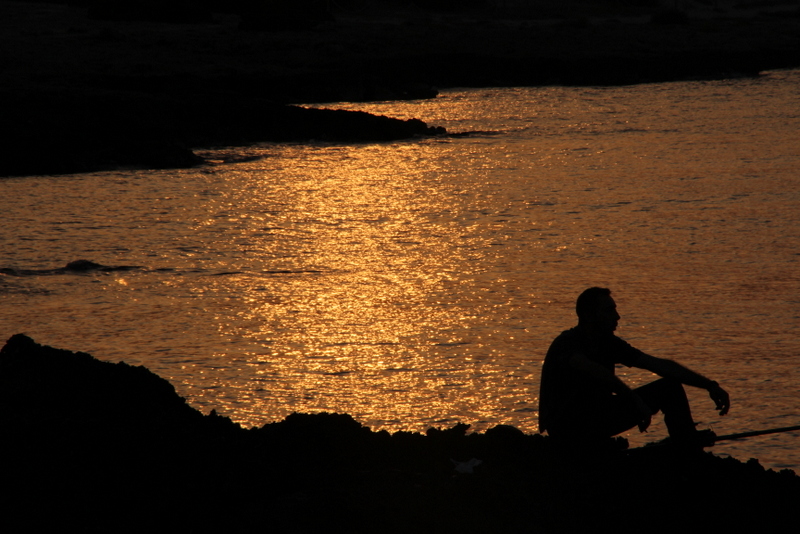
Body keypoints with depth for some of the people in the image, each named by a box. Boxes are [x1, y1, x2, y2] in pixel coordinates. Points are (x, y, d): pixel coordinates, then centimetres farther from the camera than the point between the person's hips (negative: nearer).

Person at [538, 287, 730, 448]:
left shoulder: (609, 343, 3)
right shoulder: (567, 343, -19)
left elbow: (659, 365, 1)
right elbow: (592, 370, -41)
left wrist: (710, 385, -5)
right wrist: (635, 399, -48)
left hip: (597, 421, 8)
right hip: (565, 425, -8)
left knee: (669, 386, 2)